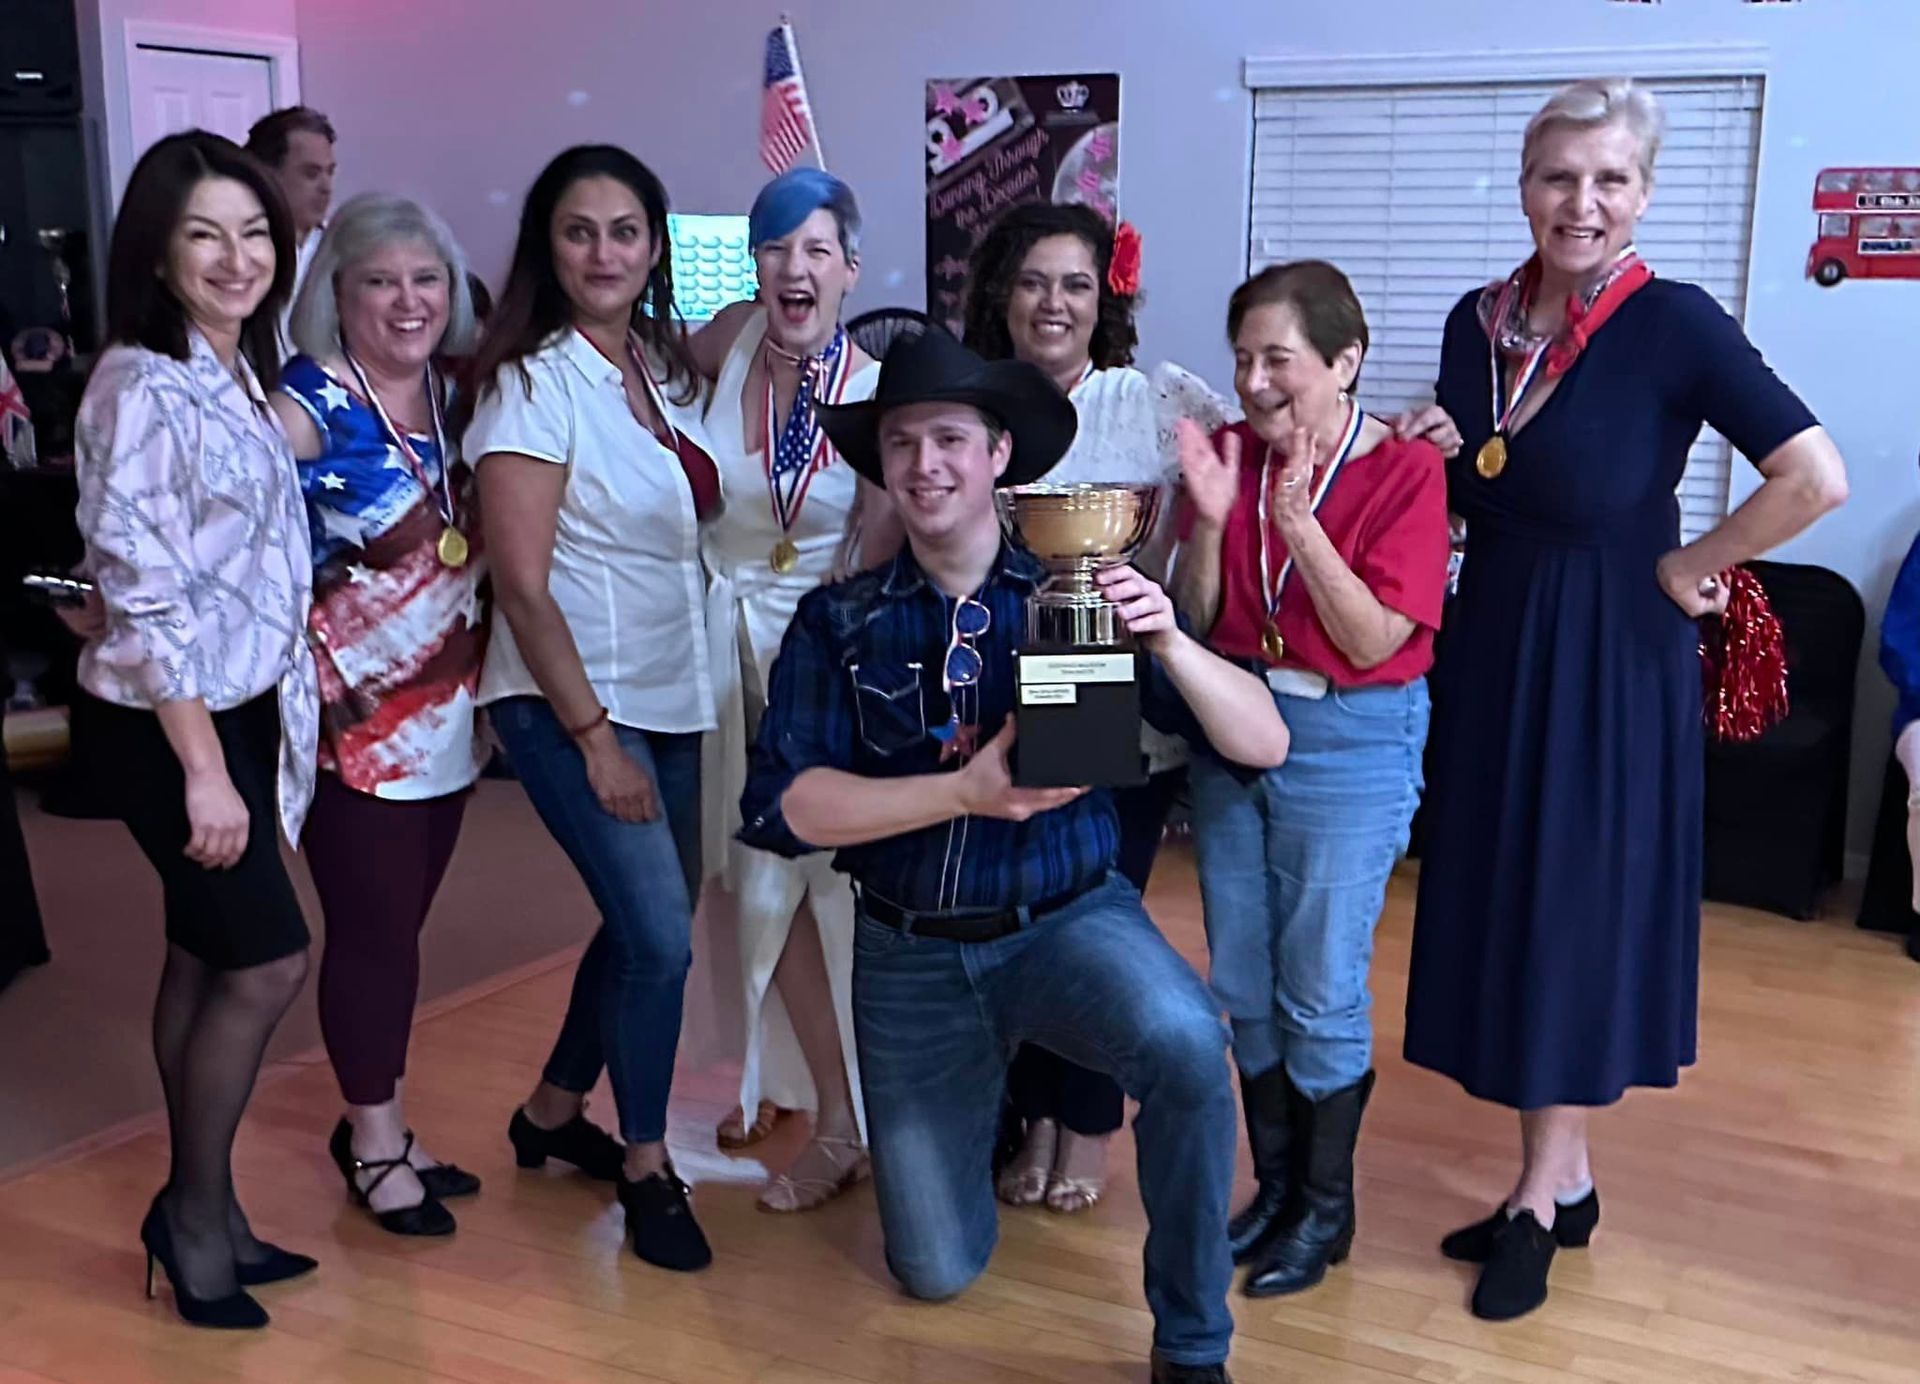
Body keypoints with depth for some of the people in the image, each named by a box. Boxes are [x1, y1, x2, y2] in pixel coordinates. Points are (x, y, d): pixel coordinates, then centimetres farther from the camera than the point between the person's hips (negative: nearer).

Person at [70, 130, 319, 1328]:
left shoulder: (242, 373, 9)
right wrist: (203, 770, -22)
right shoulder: (146, 388, -18)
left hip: (239, 708, 8)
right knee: (271, 961, -3)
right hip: (165, 725, -8)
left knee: (209, 958, 14)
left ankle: (198, 1207, 27)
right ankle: (198, 1208, 16)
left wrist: (296, 676, 14)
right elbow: (146, 594, -22)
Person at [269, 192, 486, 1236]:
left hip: (442, 715, 6)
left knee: (399, 923, 14)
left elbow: (482, 545, 14)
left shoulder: (458, 398, 7)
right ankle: (375, 1140, 21)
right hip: (353, 720, -6)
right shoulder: (308, 406, -13)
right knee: (373, 927, 3)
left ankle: (376, 1124, 30)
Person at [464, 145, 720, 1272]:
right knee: (660, 935, -10)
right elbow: (522, 584, -15)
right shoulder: (533, 384, -12)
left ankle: (555, 1112, 35)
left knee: (647, 922, 14)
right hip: (570, 701, -7)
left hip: (672, 695, 7)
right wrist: (595, 737, -16)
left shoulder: (666, 365, 6)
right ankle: (646, 1163, 11)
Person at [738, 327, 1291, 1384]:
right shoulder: (839, 622, -4)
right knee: (936, 1272, 10)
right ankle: (984, 1094, 43)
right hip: (909, 954, 2)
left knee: (1184, 1040, -35)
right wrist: (964, 790, -25)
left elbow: (1263, 746, -11)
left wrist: (1170, 642, -30)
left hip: (1069, 920, -1)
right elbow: (781, 804, -16)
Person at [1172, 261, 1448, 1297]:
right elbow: (1195, 622, 0)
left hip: (1349, 745, -5)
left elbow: (1374, 641, -17)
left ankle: (1327, 1207, 25)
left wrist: (1297, 524, -26)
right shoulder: (1230, 454, 0)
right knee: (1243, 981, 14)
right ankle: (1275, 1186, 32)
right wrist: (1210, 520, -17)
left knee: (1320, 992, 4)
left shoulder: (1404, 470, -12)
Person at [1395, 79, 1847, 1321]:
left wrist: (1688, 566, -13)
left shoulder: (1676, 323, -14)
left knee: (1572, 916, 2)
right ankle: (1567, 1180, 25)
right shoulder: (1478, 322, 4)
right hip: (1492, 646, 6)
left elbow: (1818, 477, -21)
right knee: (1500, 909, 10)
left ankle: (1540, 1203, 17)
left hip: (1608, 660, -6)